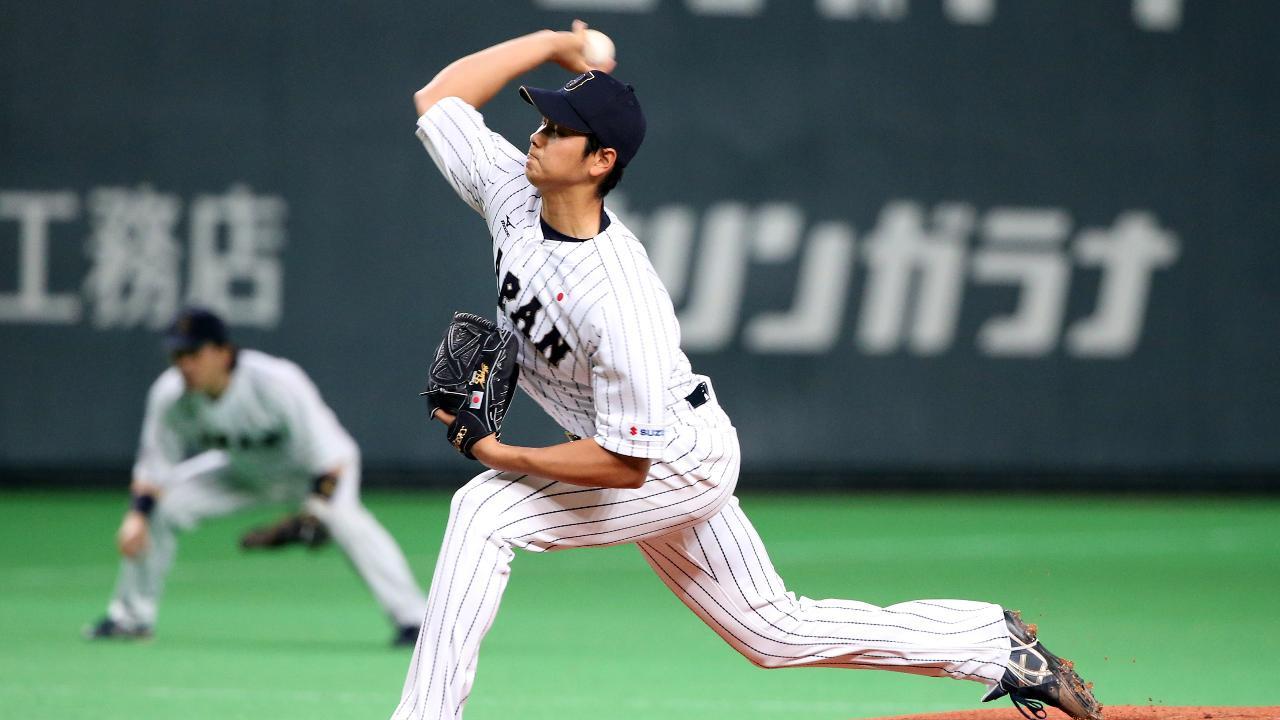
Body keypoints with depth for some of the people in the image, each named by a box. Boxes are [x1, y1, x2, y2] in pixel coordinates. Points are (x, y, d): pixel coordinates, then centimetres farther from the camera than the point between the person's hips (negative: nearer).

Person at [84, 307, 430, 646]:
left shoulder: (278, 383, -36)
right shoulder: (169, 394, -22)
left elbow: (330, 453, -32)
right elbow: (154, 466, -9)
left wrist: (319, 507, -45)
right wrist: (139, 515, -26)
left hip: (307, 470, -5)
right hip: (242, 471, 5)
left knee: (343, 515, -35)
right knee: (159, 505, -6)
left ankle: (412, 617, -32)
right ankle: (130, 615, 13)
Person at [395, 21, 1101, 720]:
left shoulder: (619, 301, -35)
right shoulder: (514, 193, -14)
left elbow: (624, 464, -32)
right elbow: (438, 97, -1)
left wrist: (505, 457, -30)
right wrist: (554, 45, -5)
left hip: (679, 462, -9)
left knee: (485, 511, -23)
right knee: (777, 632, 18)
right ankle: (1001, 646, 27)